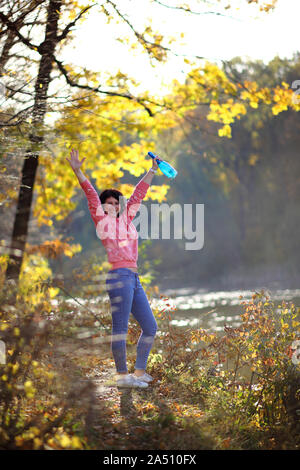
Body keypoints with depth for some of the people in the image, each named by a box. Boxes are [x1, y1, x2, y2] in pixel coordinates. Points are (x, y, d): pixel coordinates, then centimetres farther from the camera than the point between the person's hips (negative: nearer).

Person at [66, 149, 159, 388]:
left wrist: (152, 171, 33)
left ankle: (140, 372, 15)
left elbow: (138, 194, 28)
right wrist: (78, 171, -9)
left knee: (150, 327, 9)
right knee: (120, 327, -9)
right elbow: (91, 194, -2)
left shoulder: (126, 218, 21)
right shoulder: (102, 220, 6)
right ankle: (122, 375, -6)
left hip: (134, 278, 8)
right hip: (118, 275, -8)